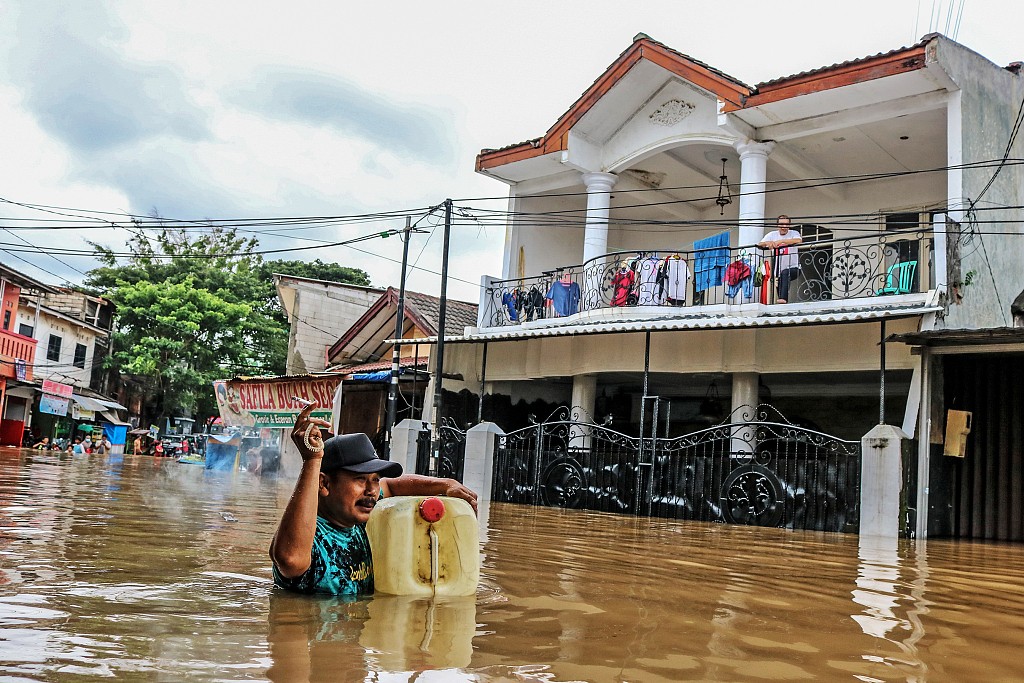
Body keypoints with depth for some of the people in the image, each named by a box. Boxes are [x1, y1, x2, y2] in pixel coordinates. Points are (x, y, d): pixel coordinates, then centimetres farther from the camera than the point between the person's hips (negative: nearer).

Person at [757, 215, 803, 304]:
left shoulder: (794, 233, -3)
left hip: (793, 267, -5)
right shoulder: (772, 235, 6)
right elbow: (759, 244, -9)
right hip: (778, 268, 6)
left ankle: (783, 298, -45)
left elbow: (799, 240, -28)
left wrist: (781, 241, -39)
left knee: (785, 273, -33)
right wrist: (767, 243, -33)